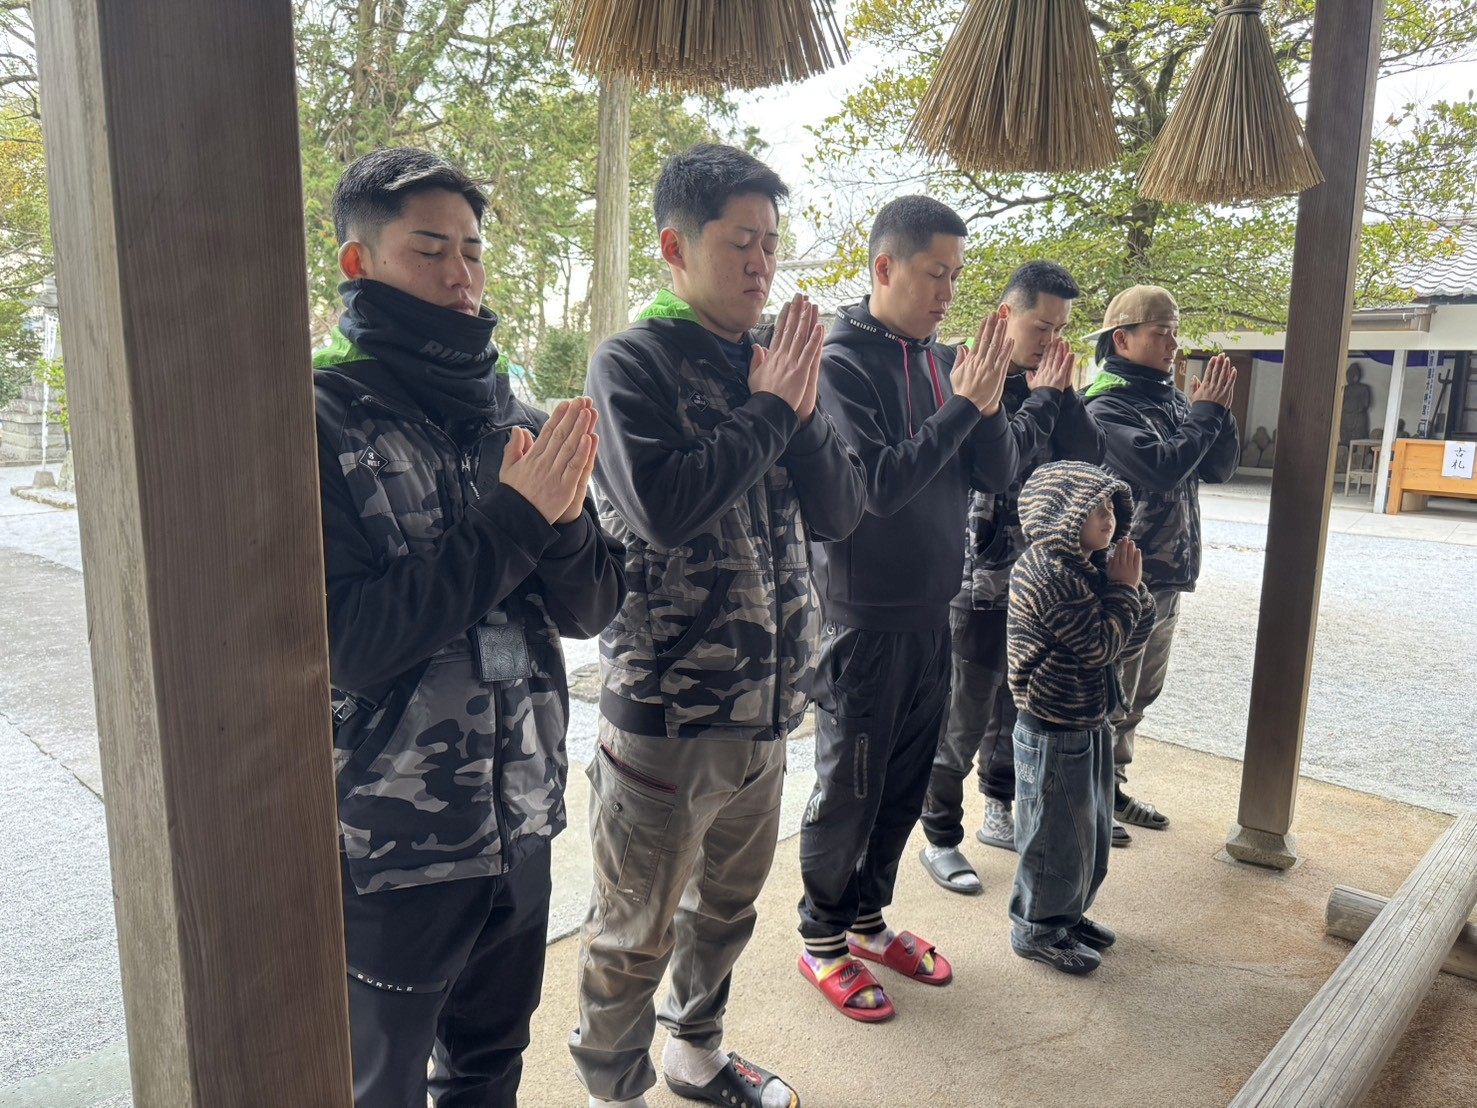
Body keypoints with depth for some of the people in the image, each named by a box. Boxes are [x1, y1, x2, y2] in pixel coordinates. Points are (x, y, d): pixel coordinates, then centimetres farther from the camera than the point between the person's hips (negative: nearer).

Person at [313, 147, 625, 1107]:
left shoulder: (515, 417, 3)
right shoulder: (321, 420, -12)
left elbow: (592, 610, 1)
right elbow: (347, 640, -21)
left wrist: (563, 521, -19)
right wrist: (511, 523, -24)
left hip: (521, 821, 5)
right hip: (390, 840, -4)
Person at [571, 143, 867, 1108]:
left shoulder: (776, 363, 8)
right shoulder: (634, 363, -10)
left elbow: (841, 511, 4)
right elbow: (663, 507, -25)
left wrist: (802, 410, -11)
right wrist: (767, 411, -16)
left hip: (766, 702, 7)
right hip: (666, 707, -6)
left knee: (728, 900, 24)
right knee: (637, 932, 11)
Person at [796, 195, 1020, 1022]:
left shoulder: (945, 360, 7)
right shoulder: (843, 363, -14)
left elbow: (1000, 474, 4)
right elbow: (874, 484, -24)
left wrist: (987, 403, -13)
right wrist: (961, 405, -22)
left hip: (932, 609, 7)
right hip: (865, 613, -7)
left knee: (906, 781, 18)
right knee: (849, 785, 7)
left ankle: (868, 915, 37)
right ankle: (823, 938, 27)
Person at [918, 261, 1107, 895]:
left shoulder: (1047, 384, 9)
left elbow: (1090, 456, 1)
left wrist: (1059, 393, -8)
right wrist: (1043, 398, -13)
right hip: (978, 579, -7)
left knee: (1016, 705, 19)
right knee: (963, 717, 2)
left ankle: (999, 814, 37)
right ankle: (941, 838, 18)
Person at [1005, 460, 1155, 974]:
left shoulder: (1092, 567, 7)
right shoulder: (1048, 575, -24)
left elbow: (1136, 633, 7)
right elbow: (1101, 644, -24)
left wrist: (1128, 586, -9)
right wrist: (1123, 587, -14)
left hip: (1090, 723, 10)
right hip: (1054, 732, -10)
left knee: (1092, 830, 22)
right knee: (1058, 835, 5)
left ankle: (1068, 914, 40)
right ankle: (1037, 930, 24)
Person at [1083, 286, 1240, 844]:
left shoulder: (1172, 399, 10)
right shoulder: (1105, 407, -15)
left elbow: (1220, 468, 9)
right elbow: (1163, 469, -26)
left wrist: (1217, 410, -5)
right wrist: (1205, 412, -13)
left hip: (1167, 577, 9)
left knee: (1138, 697, 19)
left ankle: (1112, 789, 34)